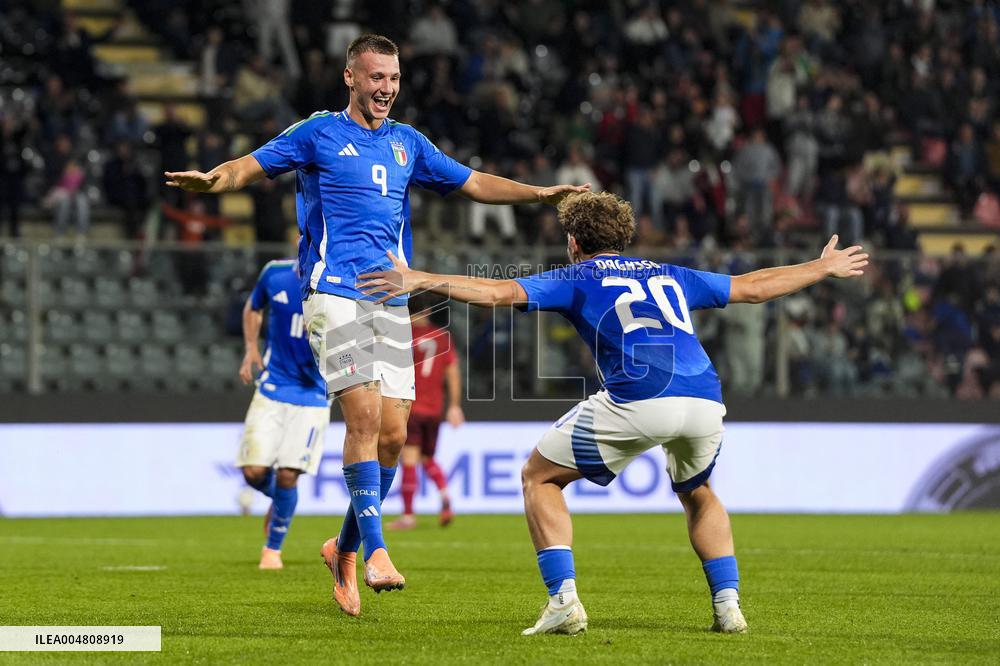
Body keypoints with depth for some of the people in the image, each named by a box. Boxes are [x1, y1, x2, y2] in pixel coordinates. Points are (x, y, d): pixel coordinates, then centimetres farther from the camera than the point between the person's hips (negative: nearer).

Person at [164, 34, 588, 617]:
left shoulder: (408, 143, 17)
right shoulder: (318, 133, 3)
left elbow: (473, 183, 22)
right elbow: (251, 167, -2)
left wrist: (537, 194, 10)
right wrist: (209, 180, -23)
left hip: (391, 301, 5)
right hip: (334, 294, -5)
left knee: (393, 433, -2)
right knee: (365, 413, -20)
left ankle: (345, 548, 17)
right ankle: (375, 549, -18)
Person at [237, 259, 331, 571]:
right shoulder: (276, 273, -3)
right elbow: (253, 308, 18)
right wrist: (251, 350, 5)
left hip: (313, 395, -2)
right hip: (273, 388, 2)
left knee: (287, 475, -8)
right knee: (254, 471, -7)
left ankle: (273, 548, 15)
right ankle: (279, 499, 29)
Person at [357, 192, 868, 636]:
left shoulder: (575, 279, 19)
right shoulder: (670, 276, 31)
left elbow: (499, 293, 6)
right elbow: (754, 287, 39)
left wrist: (420, 280, 8)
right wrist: (823, 268, 53)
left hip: (636, 401, -5)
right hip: (705, 401, 5)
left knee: (539, 477, 14)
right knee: (697, 494, 35)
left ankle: (563, 600, 0)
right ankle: (727, 604, 19)